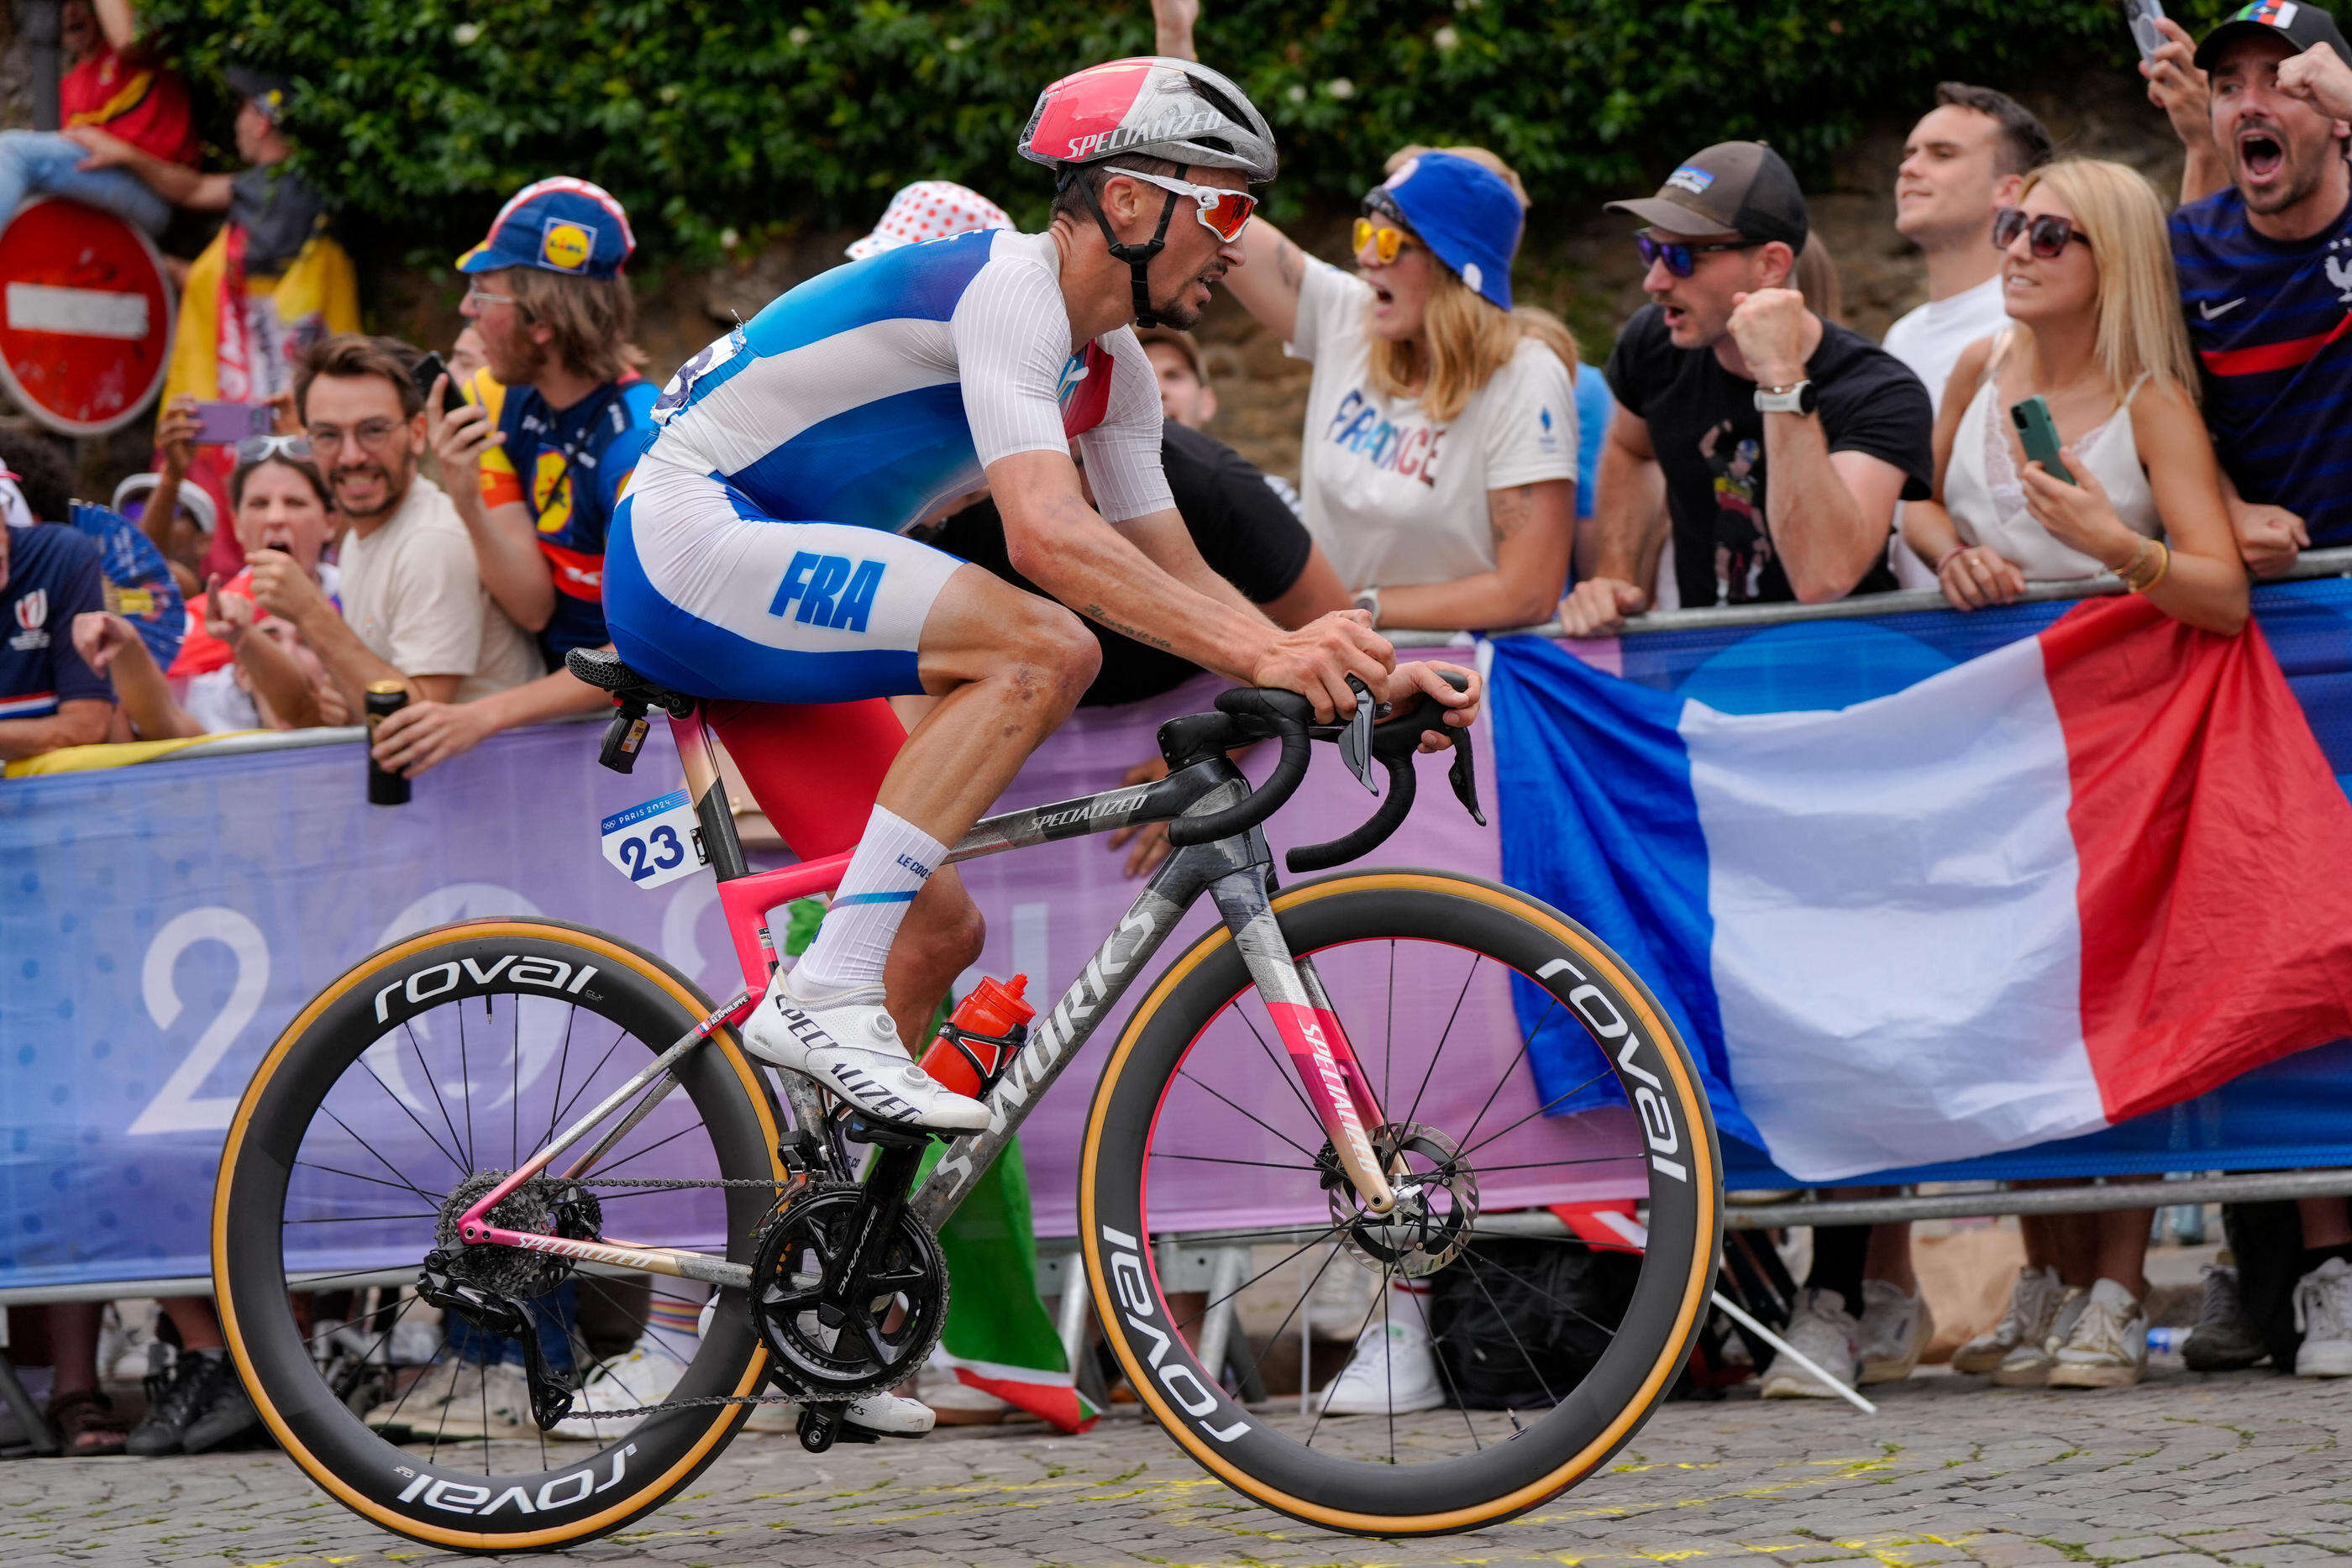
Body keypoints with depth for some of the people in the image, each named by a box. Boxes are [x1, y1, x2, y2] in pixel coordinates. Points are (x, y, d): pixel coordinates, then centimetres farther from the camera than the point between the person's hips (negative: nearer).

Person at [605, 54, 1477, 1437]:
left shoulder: (1112, 370, 11)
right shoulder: (1005, 287, -20)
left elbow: (1176, 574, 11)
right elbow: (1049, 532, -33)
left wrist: (1355, 670, -4)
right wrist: (1265, 656, -39)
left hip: (765, 594, 10)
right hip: (688, 544, -10)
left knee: (939, 925, 6)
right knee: (1044, 647, -27)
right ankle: (827, 995, -27)